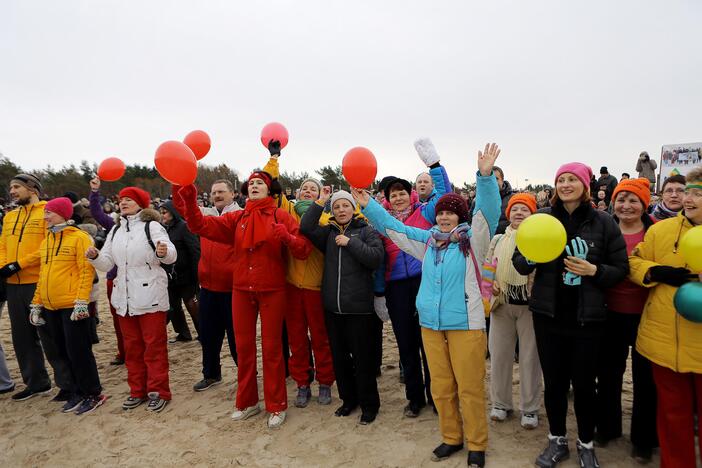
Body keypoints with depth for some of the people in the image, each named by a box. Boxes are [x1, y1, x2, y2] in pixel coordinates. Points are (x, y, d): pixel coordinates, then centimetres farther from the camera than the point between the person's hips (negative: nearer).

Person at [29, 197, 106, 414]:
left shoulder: (79, 237, -9)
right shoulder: (46, 241, 13)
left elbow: (87, 271, -14)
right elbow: (42, 273, 17)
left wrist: (81, 302, -19)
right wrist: (36, 303, 14)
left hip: (72, 306, -7)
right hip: (50, 307, 7)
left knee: (79, 352, -1)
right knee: (63, 352, 14)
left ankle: (93, 394, 13)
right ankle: (77, 392, 28)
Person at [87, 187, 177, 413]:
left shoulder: (151, 226, -7)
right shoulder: (116, 230, 14)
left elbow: (171, 253, -20)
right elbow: (107, 263, 12)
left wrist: (164, 252, -43)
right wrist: (95, 257, -9)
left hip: (150, 296, -6)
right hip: (124, 298, 7)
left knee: (154, 345, 1)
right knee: (132, 346, 15)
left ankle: (158, 391, 12)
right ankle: (138, 390, 27)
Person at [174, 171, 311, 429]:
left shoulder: (281, 217, -3)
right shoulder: (237, 218, 6)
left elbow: (304, 250, -10)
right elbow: (202, 225, -3)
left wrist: (287, 238, -29)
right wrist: (189, 201, -18)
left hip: (272, 291, -3)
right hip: (241, 290, 3)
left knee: (271, 348, 5)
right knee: (243, 346, 12)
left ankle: (276, 406, 20)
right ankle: (246, 402, 29)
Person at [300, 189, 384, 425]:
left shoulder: (366, 231, 1)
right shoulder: (328, 233, 11)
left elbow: (376, 257, -13)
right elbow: (305, 228, -5)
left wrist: (351, 242, -13)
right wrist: (320, 201, -5)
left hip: (359, 307, -4)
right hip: (332, 307, 4)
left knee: (363, 357, 3)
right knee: (339, 356, 14)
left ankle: (369, 404, 21)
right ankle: (348, 398, 32)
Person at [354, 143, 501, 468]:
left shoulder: (473, 239, -3)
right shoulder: (427, 240, 10)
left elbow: (488, 209, -18)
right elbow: (392, 227, 14)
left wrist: (486, 176, -32)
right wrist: (367, 205, 7)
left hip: (466, 324, -4)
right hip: (431, 324, 5)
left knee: (470, 387, 4)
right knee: (441, 387, 14)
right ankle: (451, 437, 32)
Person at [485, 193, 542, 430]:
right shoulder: (498, 239, 9)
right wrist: (491, 282, -4)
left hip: (530, 304, -3)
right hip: (502, 304, 3)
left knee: (530, 357, 6)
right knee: (499, 354, 10)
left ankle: (530, 408, 22)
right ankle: (501, 403, 27)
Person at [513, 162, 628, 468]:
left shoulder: (603, 222, -3)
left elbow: (621, 269, 0)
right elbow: (519, 264, 0)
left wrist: (594, 270, -18)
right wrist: (530, 256, -21)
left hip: (587, 317, -1)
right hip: (548, 315, 1)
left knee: (584, 384, 9)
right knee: (553, 382, 11)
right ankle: (557, 440, 33)